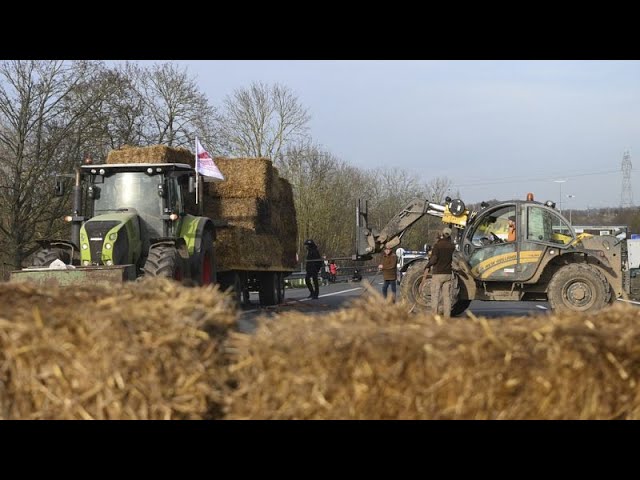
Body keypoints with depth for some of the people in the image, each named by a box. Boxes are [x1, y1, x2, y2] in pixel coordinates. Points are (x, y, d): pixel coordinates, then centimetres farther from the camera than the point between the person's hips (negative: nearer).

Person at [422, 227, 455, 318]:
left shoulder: (437, 245, -11)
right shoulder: (452, 247, 4)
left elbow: (433, 260, -17)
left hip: (437, 274, -4)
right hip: (448, 274, 4)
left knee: (435, 297, -2)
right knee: (447, 297, 5)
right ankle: (447, 317, 4)